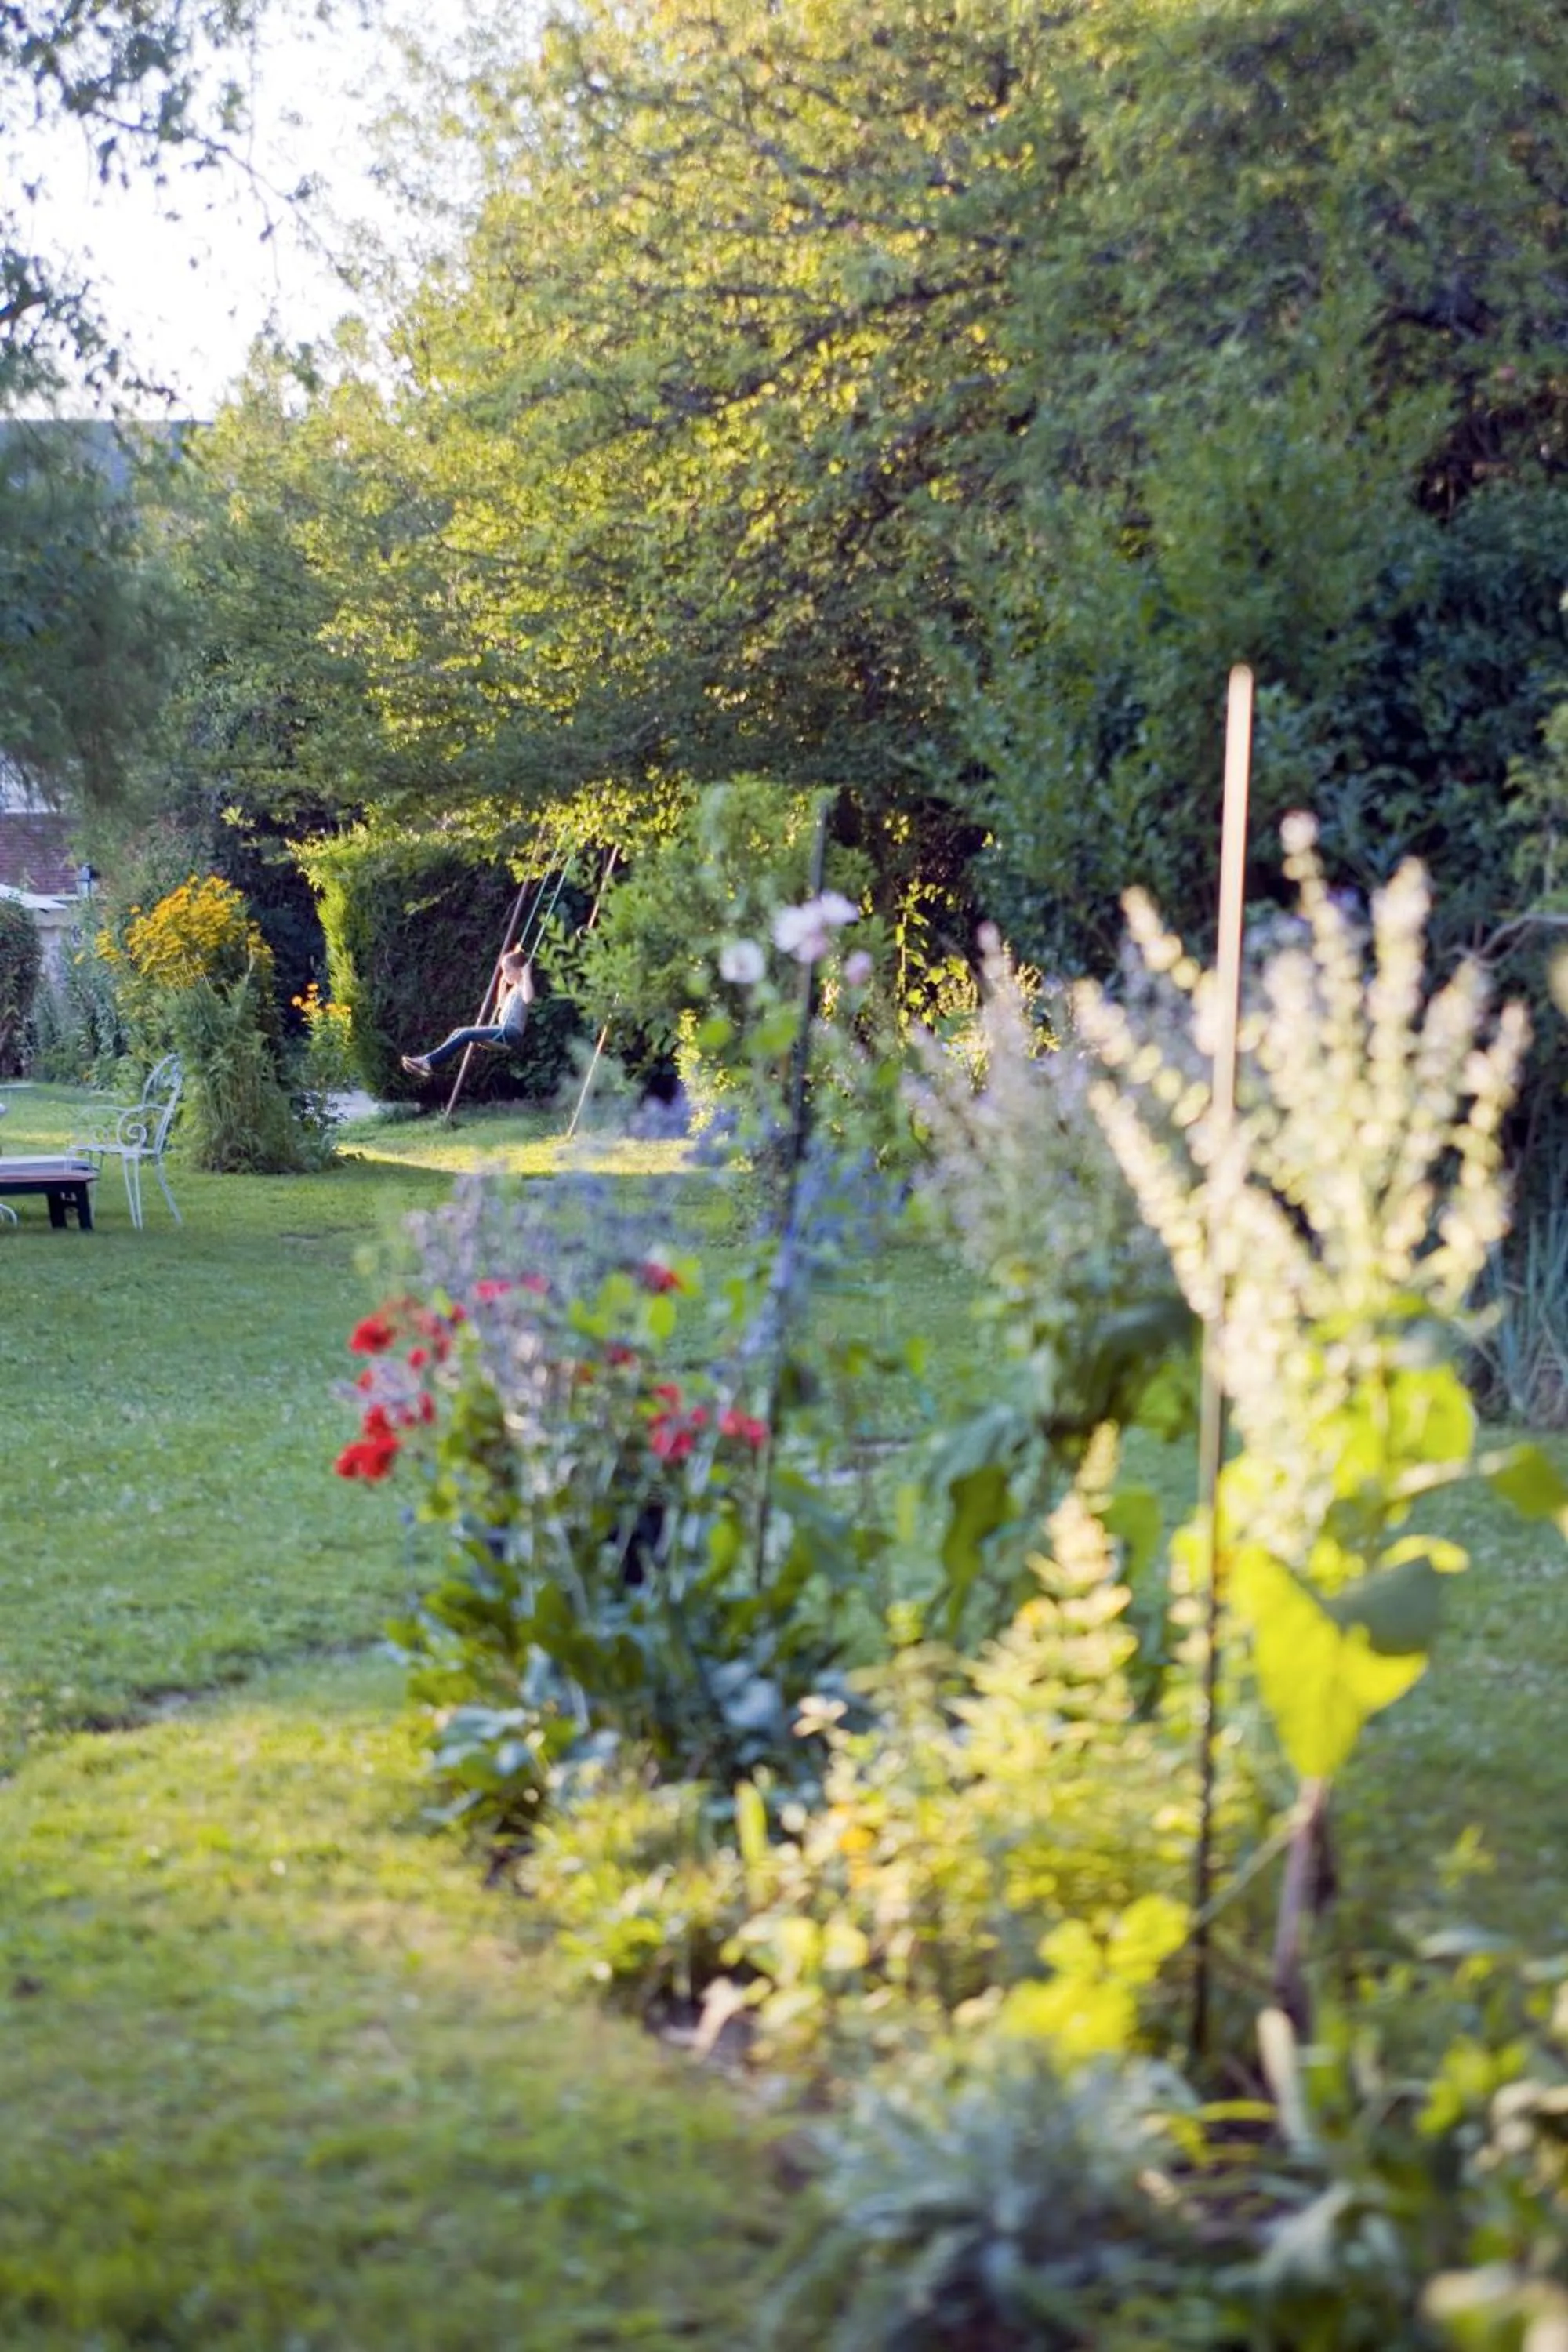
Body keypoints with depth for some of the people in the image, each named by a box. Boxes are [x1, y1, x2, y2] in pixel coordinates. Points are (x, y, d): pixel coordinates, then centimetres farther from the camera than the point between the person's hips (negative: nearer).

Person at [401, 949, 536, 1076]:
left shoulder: (523, 986, -5)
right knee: (459, 1032, -2)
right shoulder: (514, 988, 24)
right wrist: (503, 983, 31)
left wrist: (526, 975, -22)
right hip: (503, 1030, 10)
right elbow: (501, 1005, 40)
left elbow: (528, 999, -30)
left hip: (511, 1032, -10)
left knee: (467, 1034, -23)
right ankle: (428, 1064, -14)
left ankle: (430, 1061, -29)